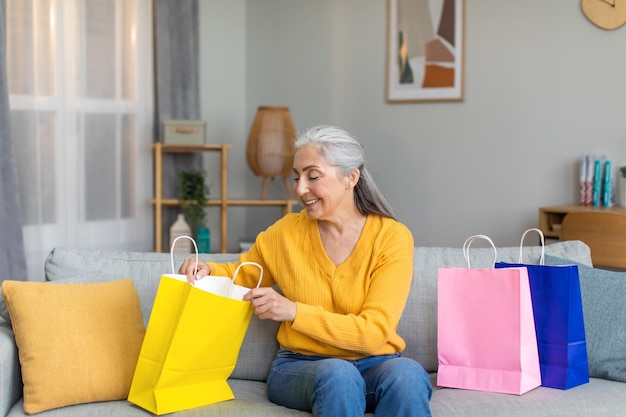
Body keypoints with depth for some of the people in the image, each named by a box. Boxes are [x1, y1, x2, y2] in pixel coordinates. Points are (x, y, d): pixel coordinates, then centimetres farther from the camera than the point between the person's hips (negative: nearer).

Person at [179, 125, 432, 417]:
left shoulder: (392, 238, -7)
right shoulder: (285, 232, 0)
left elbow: (374, 332, -14)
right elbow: (242, 275, 19)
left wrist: (294, 311, -22)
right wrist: (208, 271, -4)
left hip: (374, 365, -1)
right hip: (301, 367, 1)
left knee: (407, 374, -35)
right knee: (337, 375, -35)